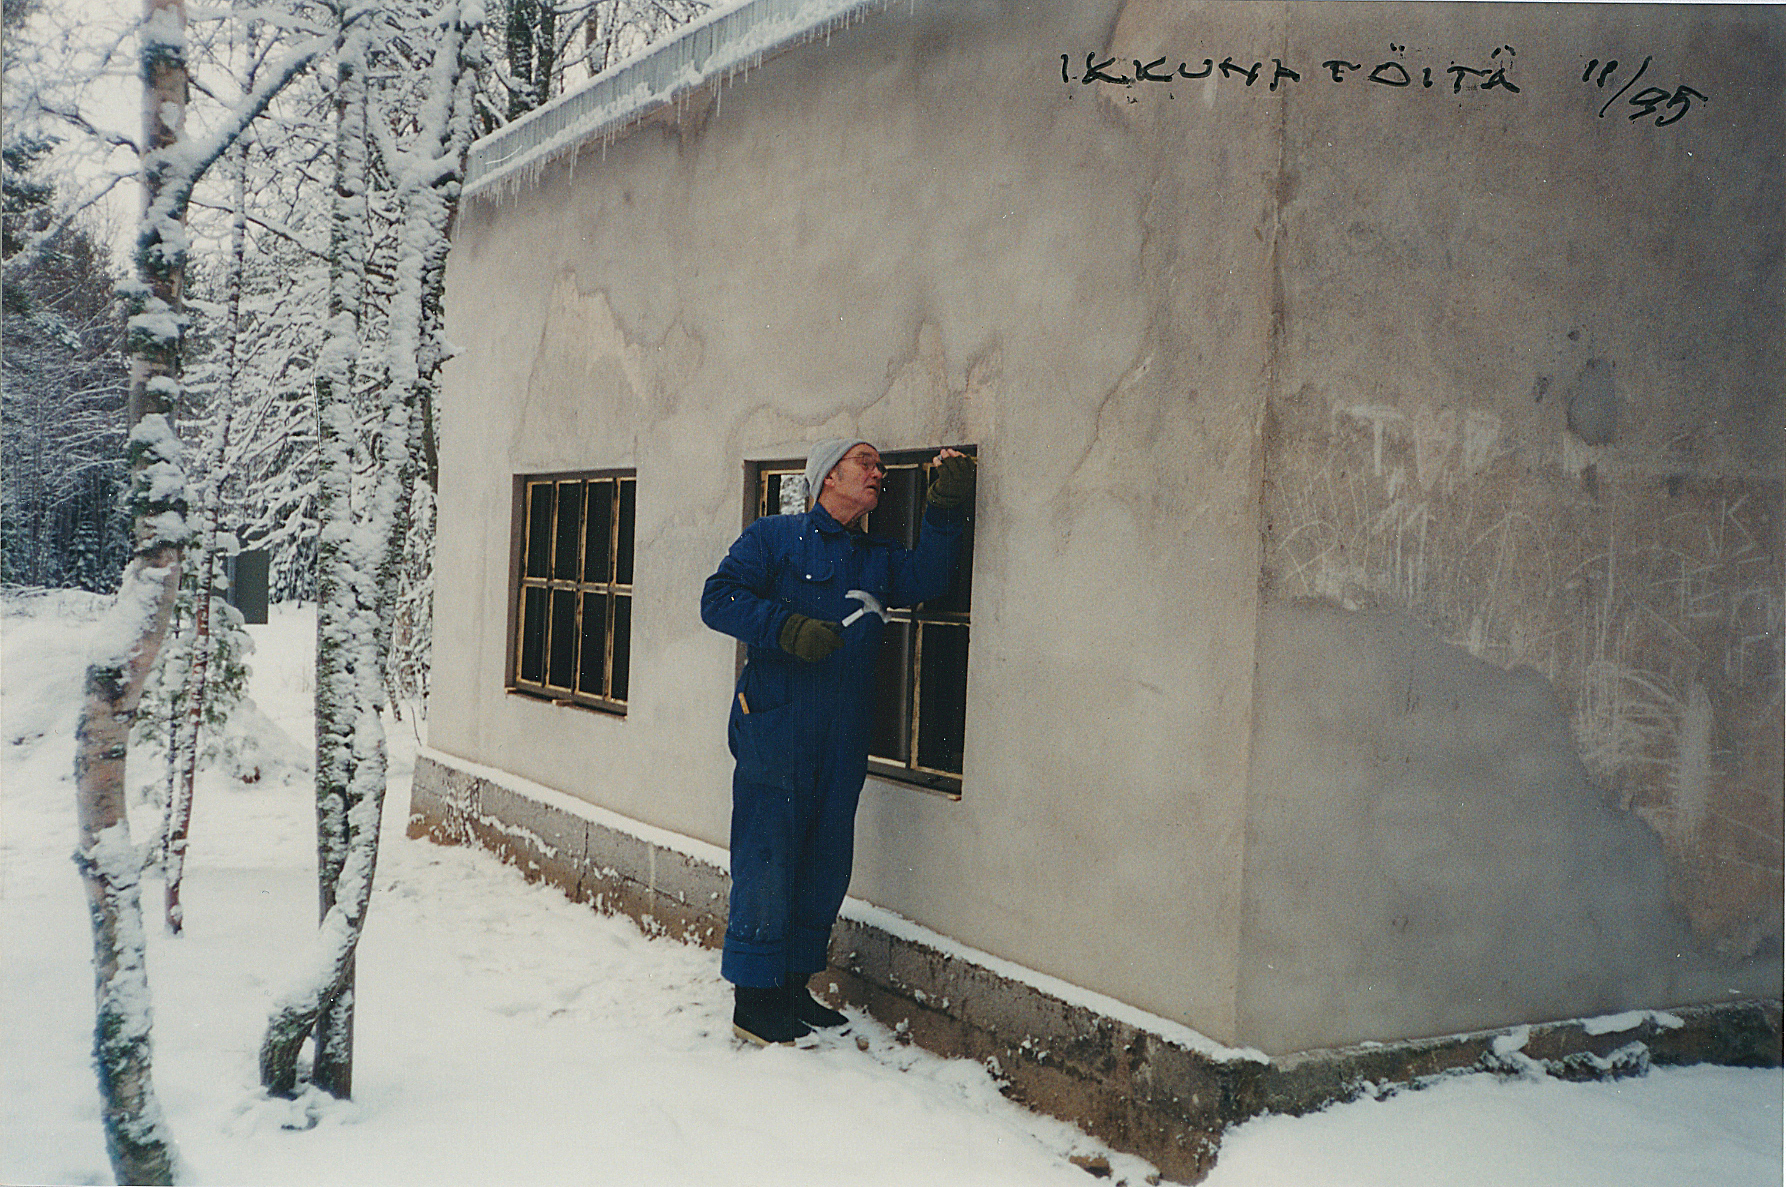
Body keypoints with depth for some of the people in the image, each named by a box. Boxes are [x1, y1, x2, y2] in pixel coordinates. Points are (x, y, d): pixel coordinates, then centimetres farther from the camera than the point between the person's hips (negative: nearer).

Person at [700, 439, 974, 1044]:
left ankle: (793, 986, 23)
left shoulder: (879, 559, 19)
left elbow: (926, 578, -2)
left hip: (843, 741, 6)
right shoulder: (775, 536, 4)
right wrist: (789, 628, -17)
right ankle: (753, 999, 6)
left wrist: (943, 510, -13)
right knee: (766, 863, -4)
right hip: (773, 728, -6)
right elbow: (720, 598, -5)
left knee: (825, 866, 10)